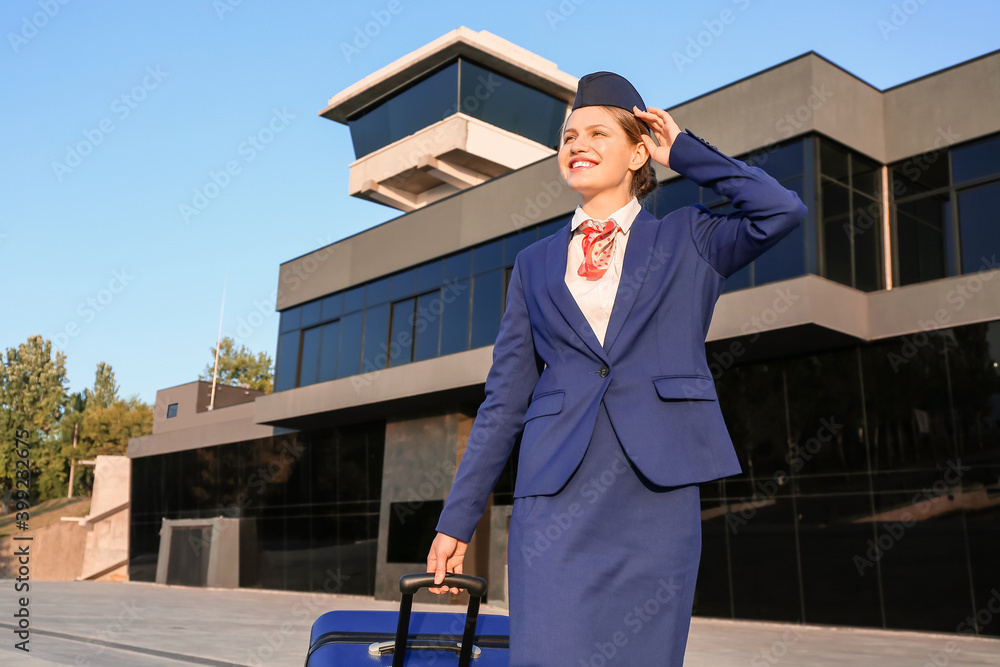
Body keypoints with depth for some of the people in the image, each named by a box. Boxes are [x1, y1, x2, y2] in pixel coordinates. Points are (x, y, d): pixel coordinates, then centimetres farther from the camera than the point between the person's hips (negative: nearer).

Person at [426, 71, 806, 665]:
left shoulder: (688, 239, 13)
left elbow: (783, 210, -5)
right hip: (556, 494, 1)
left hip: (658, 490, -1)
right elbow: (505, 399, 13)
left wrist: (684, 151, 7)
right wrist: (457, 521, 9)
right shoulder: (535, 264, 16)